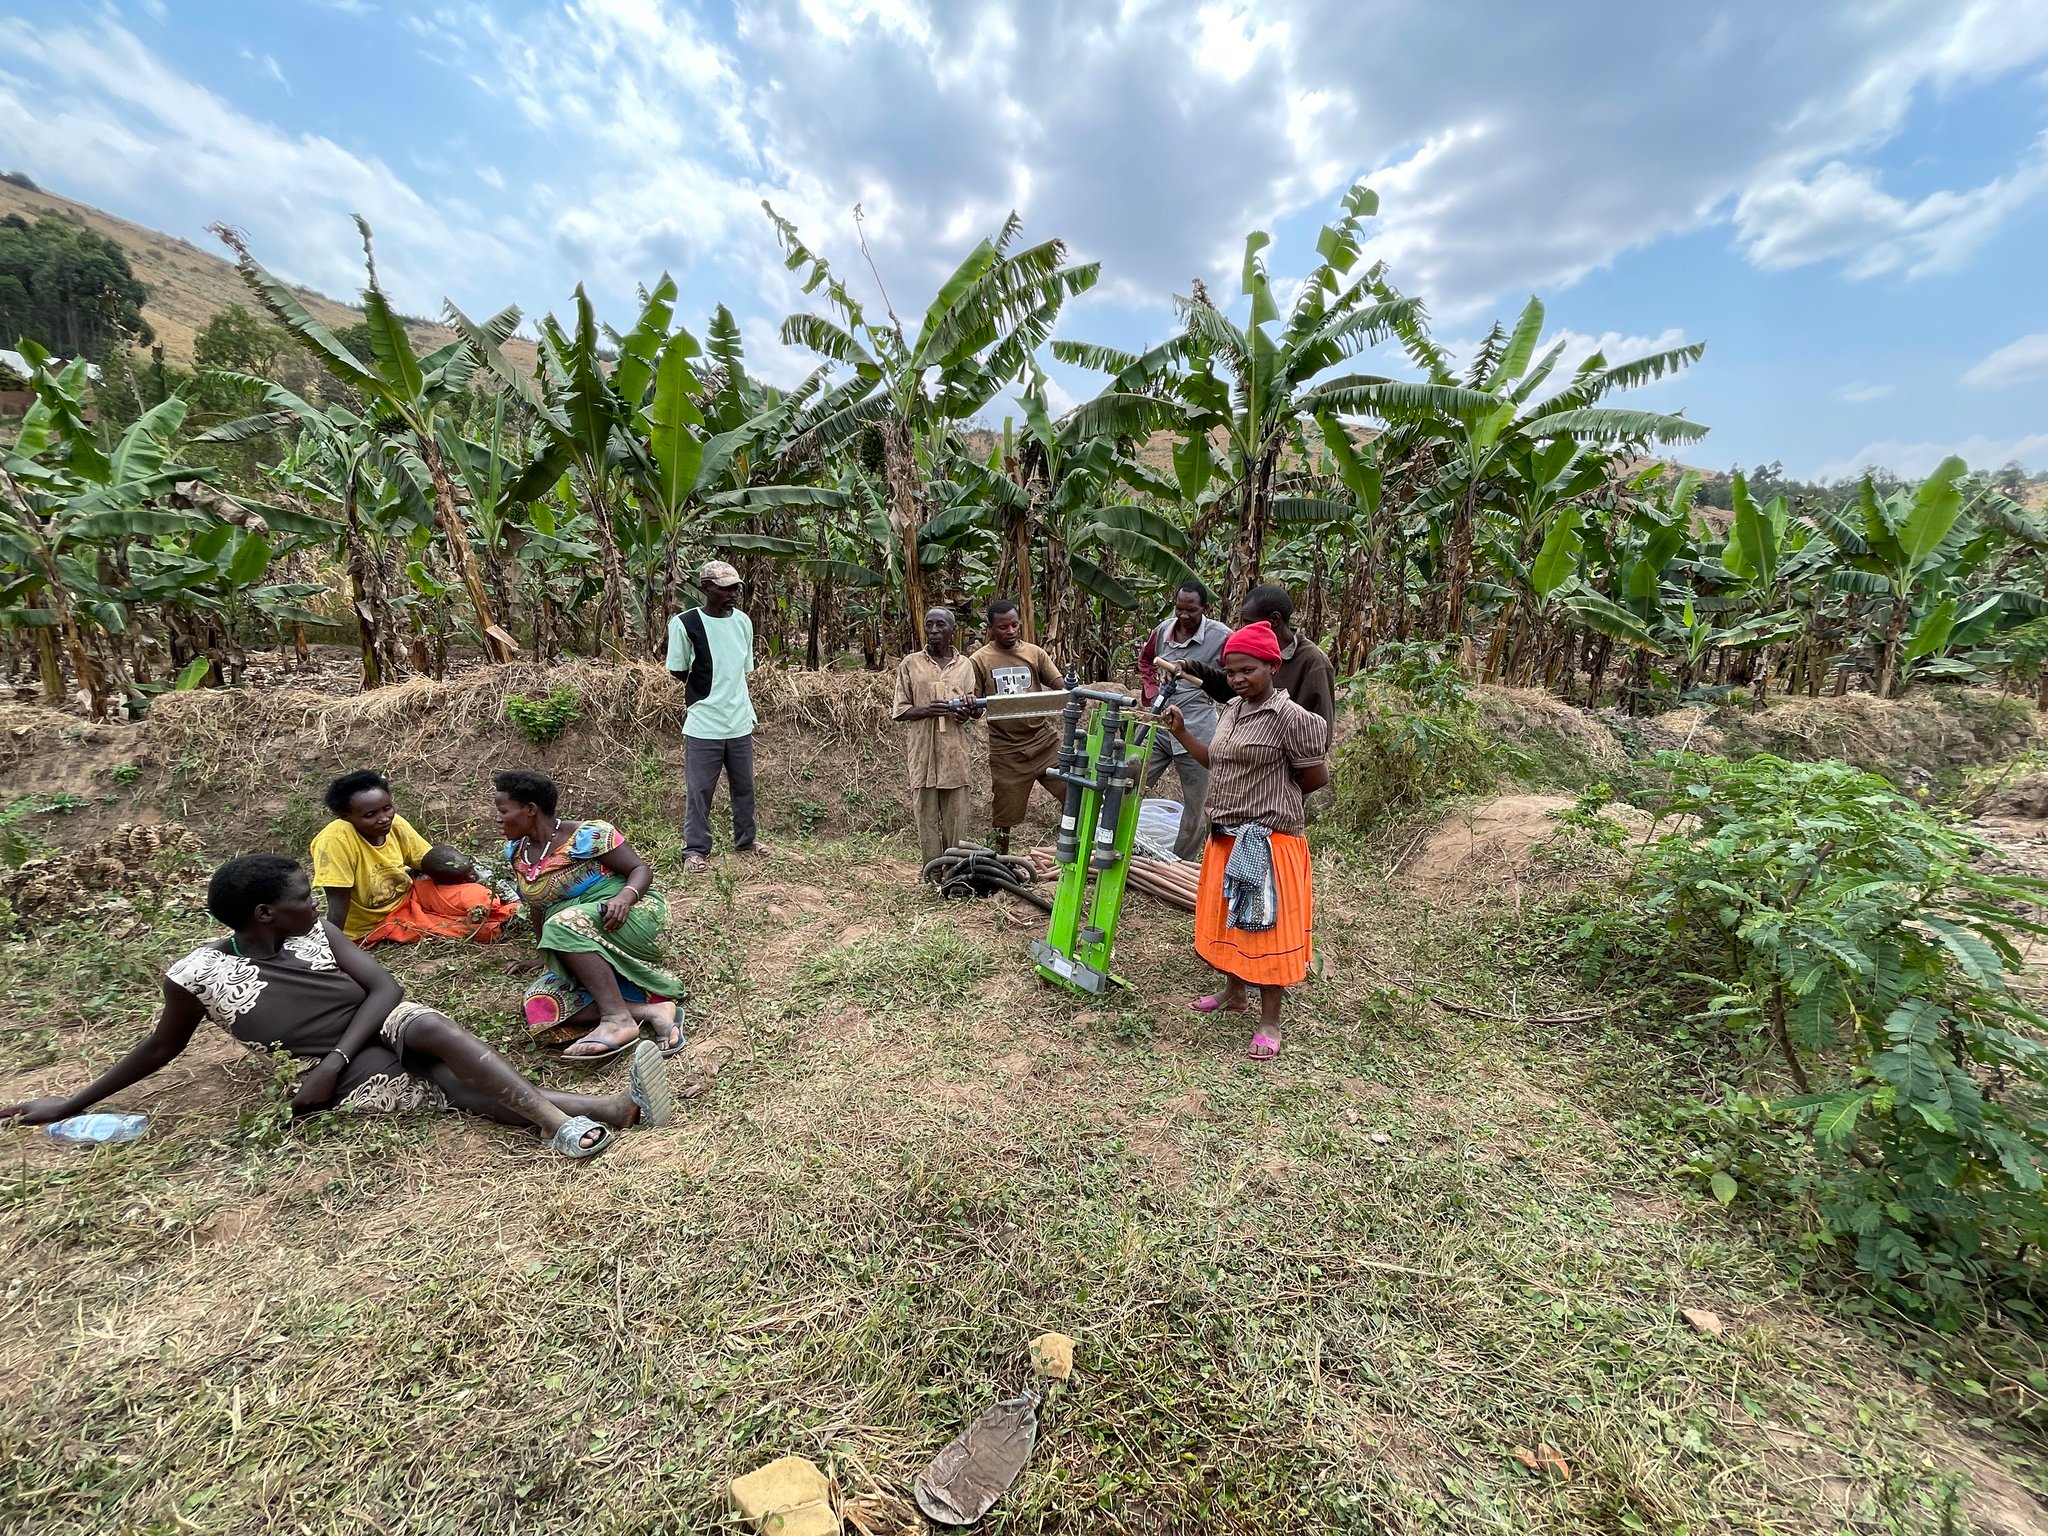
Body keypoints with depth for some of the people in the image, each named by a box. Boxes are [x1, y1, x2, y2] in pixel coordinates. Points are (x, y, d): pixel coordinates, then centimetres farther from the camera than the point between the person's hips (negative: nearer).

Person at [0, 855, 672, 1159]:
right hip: (350, 1078, -2)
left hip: (389, 1028, 3)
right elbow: (162, 1047, 16)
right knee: (463, 1090, -27)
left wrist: (335, 1057, -12)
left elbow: (384, 988, 0)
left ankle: (561, 1121, -43)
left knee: (431, 1026, -35)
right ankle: (619, 1108, -48)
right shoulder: (198, 974, -1)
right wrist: (73, 1103, 20)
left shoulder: (316, 932, 6)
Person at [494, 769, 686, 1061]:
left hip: (630, 918, -7)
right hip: (585, 951, 7)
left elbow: (641, 869, -10)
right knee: (541, 1007, -19)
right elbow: (537, 906, 22)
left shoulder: (586, 835, -10)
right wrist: (544, 955, 23)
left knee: (564, 925, -36)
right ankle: (650, 1009, -26)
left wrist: (625, 896, -30)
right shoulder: (516, 852, 11)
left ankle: (618, 1019, -37)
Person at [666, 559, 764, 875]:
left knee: (744, 786, 16)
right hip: (703, 725, -4)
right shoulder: (686, 624, -11)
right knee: (699, 790, 5)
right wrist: (707, 688, -6)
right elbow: (677, 672, -3)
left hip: (740, 722, 5)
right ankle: (695, 851, 18)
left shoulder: (743, 621, 3)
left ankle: (747, 839, 33)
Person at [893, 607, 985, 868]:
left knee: (957, 820, 3)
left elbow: (975, 711, 13)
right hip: (923, 752, -1)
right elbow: (898, 711, 3)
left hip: (955, 753, 2)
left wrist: (971, 709, -12)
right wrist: (927, 710, -16)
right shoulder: (910, 664, 4)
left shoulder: (965, 665, 11)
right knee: (927, 818, 1)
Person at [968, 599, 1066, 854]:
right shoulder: (979, 660, 1)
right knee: (1004, 815, 7)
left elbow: (1059, 684, -2)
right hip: (1006, 748, -2)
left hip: (1044, 740, 2)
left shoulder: (1035, 653, 7)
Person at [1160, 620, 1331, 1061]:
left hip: (1268, 840, -8)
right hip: (1227, 837, 8)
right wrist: (1181, 732, 9)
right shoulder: (1230, 710, 8)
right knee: (1230, 919, 20)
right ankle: (1233, 993, 40)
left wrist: (1272, 792, 3)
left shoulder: (1290, 717, -16)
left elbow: (1317, 779, -11)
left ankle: (1270, 1021, 16)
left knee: (1267, 927, 2)